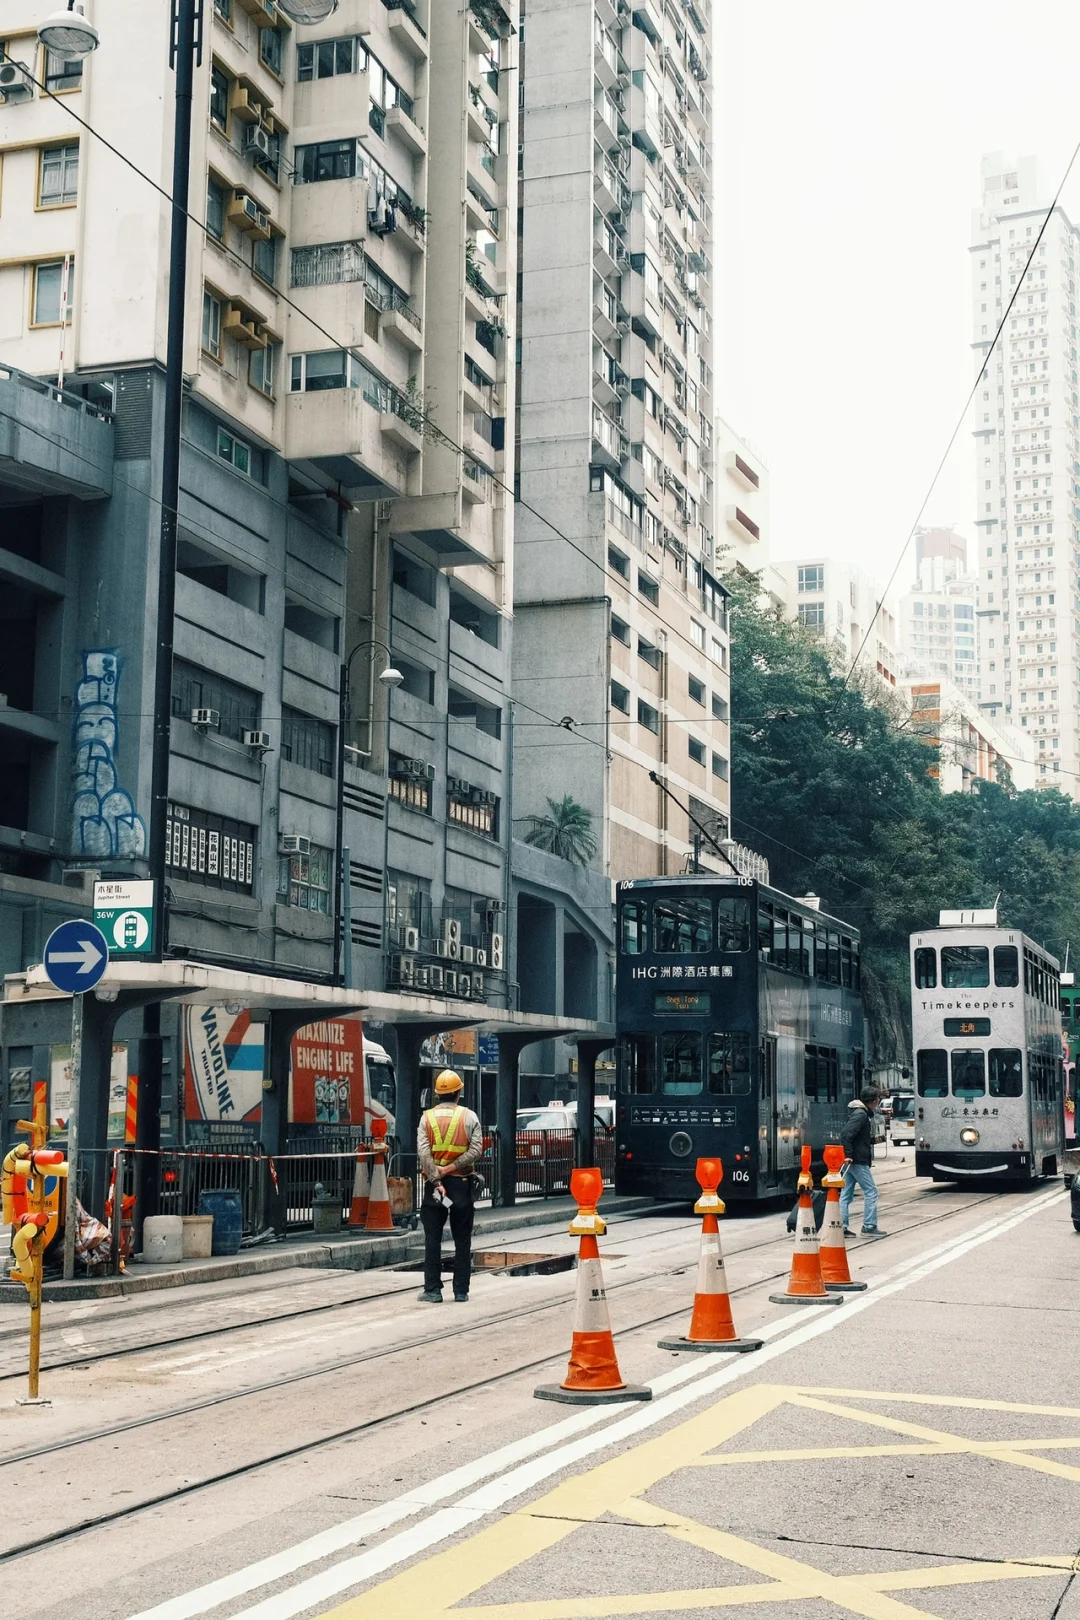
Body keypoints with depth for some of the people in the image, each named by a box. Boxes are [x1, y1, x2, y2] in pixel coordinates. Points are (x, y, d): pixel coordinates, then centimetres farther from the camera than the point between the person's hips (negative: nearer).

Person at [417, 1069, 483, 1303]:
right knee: (462, 1241, 7)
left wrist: (436, 1180, -13)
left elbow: (423, 1152, -11)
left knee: (432, 1240, 4)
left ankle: (433, 1291, 2)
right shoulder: (469, 1116, -1)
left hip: (434, 1183, 0)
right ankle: (461, 1292, 7)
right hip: (462, 1184, 0)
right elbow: (476, 1149, -11)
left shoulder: (427, 1117, 0)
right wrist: (451, 1168, -12)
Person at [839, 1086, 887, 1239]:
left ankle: (841, 1227, 7)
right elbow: (846, 1134, -25)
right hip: (858, 1161, -10)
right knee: (871, 1191, -2)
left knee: (846, 1194, 8)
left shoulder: (861, 1113, 16)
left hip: (852, 1160, 10)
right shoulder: (860, 1114, -15)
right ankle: (869, 1227, 0)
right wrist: (848, 1154, -25)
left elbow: (846, 1134, 24)